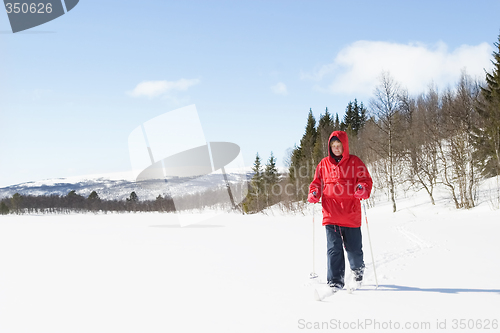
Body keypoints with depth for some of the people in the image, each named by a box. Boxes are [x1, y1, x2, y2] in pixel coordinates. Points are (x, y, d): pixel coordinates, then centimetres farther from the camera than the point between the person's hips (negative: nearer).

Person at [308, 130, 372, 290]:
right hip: (330, 215, 1)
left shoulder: (355, 162, 4)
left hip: (351, 215, -1)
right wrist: (314, 194, -5)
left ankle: (358, 269, 38)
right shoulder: (324, 164, 10)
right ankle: (335, 281, -1)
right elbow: (317, 183, 16)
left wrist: (362, 190, -20)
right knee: (334, 248, -5)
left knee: (353, 248, 8)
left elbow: (366, 181, 3)